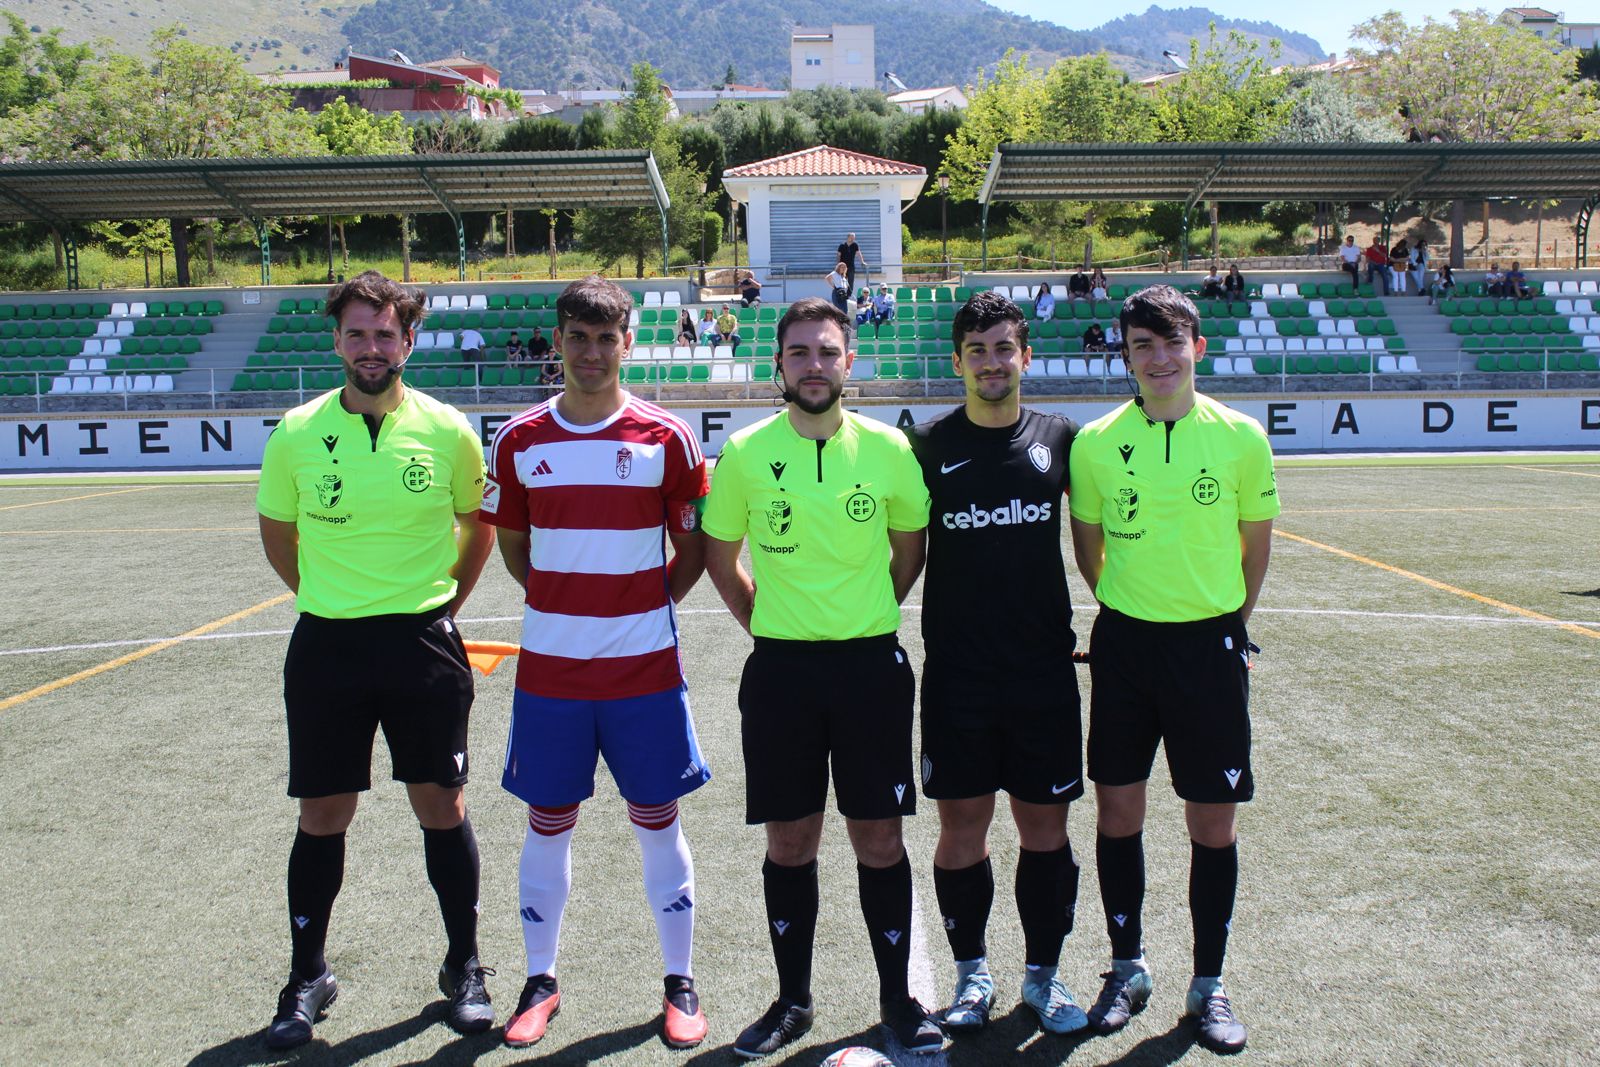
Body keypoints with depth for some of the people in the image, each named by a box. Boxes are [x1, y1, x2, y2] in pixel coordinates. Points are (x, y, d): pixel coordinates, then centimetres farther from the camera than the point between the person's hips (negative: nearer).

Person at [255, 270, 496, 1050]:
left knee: (440, 804, 7)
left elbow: (479, 525, 11)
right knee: (322, 815, 8)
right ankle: (308, 976, 25)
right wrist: (329, 599, 12)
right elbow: (277, 534, 13)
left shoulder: (447, 431, -4)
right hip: (326, 644, 1)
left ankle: (463, 968, 24)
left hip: (424, 643, -1)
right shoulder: (297, 435, -2)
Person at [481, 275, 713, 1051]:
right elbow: (512, 545, 14)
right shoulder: (519, 441, 2)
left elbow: (695, 545, 4)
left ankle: (680, 983, 22)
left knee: (657, 820, 7)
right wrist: (562, 601, 5)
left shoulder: (665, 438, -4)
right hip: (549, 667, 2)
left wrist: (649, 604, -3)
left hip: (645, 667, -1)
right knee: (547, 822, 10)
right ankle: (540, 980, 27)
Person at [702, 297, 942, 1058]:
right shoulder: (745, 453, -2)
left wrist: (863, 619, 8)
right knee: (789, 841, 9)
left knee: (878, 837, 5)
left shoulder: (888, 448, -2)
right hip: (780, 668, 0)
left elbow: (910, 548, 12)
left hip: (871, 664, 0)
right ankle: (792, 1000, 24)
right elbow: (720, 559, 10)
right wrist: (770, 623, 6)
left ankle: (897, 998, 22)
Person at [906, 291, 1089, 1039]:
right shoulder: (929, 446, 0)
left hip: (1045, 668, 1)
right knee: (961, 827, 6)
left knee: (1045, 826, 8)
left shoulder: (1060, 439, 3)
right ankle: (971, 973, 23)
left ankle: (1042, 972, 25)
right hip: (956, 670, -1)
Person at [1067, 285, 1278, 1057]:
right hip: (1124, 644, 1)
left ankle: (1208, 986, 21)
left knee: (1213, 820, 5)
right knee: (1117, 810, 8)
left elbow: (1256, 543, 8)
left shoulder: (1240, 437, -5)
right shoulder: (1095, 443, -3)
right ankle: (1127, 967, 27)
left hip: (1210, 645, -1)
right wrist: (1129, 605, 12)